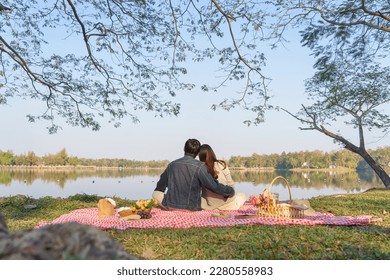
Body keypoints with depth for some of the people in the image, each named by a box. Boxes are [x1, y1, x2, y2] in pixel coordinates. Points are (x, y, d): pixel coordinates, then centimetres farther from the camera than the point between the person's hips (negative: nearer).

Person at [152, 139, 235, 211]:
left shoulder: (172, 164, 4)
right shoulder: (199, 166, -11)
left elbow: (160, 186, 19)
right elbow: (213, 186, -13)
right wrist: (230, 191, 2)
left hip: (170, 206, 1)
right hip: (191, 208, -1)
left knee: (156, 193, 26)